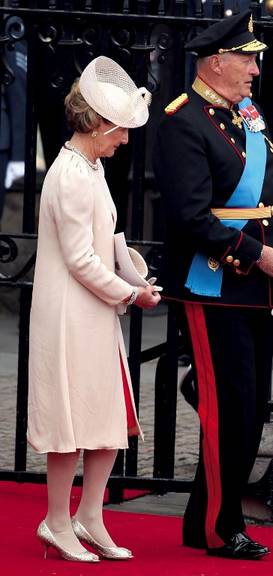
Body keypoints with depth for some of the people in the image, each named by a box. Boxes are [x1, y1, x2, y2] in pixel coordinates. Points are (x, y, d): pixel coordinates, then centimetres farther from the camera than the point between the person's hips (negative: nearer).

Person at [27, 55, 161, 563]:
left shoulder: (91, 168, 12)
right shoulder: (72, 175, -19)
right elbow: (80, 260, -19)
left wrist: (131, 283, 8)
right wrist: (129, 294, -10)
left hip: (96, 313, 10)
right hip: (70, 316, -10)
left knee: (111, 419, 10)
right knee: (72, 419, -2)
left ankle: (89, 518, 18)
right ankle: (58, 524, 9)